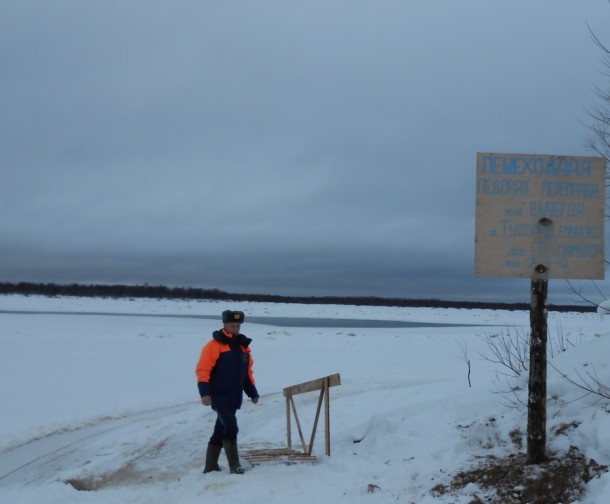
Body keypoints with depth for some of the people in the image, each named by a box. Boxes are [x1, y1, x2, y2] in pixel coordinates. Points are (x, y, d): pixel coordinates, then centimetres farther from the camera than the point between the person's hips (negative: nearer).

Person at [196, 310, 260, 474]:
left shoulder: (243, 346, 13)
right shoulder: (214, 345, -9)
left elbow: (247, 372, 21)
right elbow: (202, 370, -12)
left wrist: (252, 392, 16)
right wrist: (204, 392, -21)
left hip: (235, 398, 7)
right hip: (219, 396, -7)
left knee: (220, 431, 13)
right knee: (231, 428, -17)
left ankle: (211, 466, 22)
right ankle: (234, 465, -7)